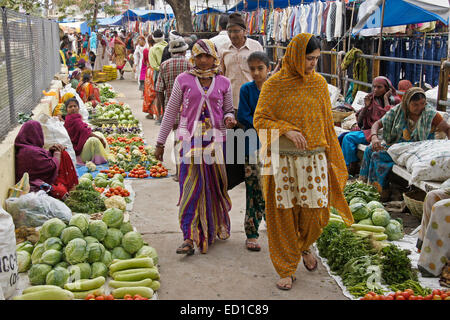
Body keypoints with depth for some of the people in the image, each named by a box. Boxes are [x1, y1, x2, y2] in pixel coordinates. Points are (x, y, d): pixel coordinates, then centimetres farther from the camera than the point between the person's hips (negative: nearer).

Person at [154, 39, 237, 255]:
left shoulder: (223, 83, 8)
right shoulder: (183, 80, 4)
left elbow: (228, 110, 18)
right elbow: (171, 112, 7)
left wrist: (229, 118, -8)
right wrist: (160, 142, 7)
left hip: (215, 140, 2)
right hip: (190, 139, -2)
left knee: (215, 185, 9)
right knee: (190, 186, -8)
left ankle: (217, 227, 30)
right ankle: (189, 238, -7)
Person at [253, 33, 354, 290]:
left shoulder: (319, 83, 6)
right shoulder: (274, 84, -3)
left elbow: (327, 122, 11)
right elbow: (259, 120, -2)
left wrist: (334, 159, 11)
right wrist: (286, 130, -18)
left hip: (314, 157, 2)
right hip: (283, 159, -2)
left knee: (315, 211, 2)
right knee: (284, 214, 3)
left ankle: (304, 246, 36)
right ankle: (287, 268, 20)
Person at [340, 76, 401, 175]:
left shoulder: (394, 100, 0)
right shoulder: (371, 99, 13)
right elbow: (359, 120, 11)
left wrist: (385, 98, -10)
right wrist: (366, 106, -6)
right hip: (367, 129, 7)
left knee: (349, 137, -22)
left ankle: (351, 167, -11)